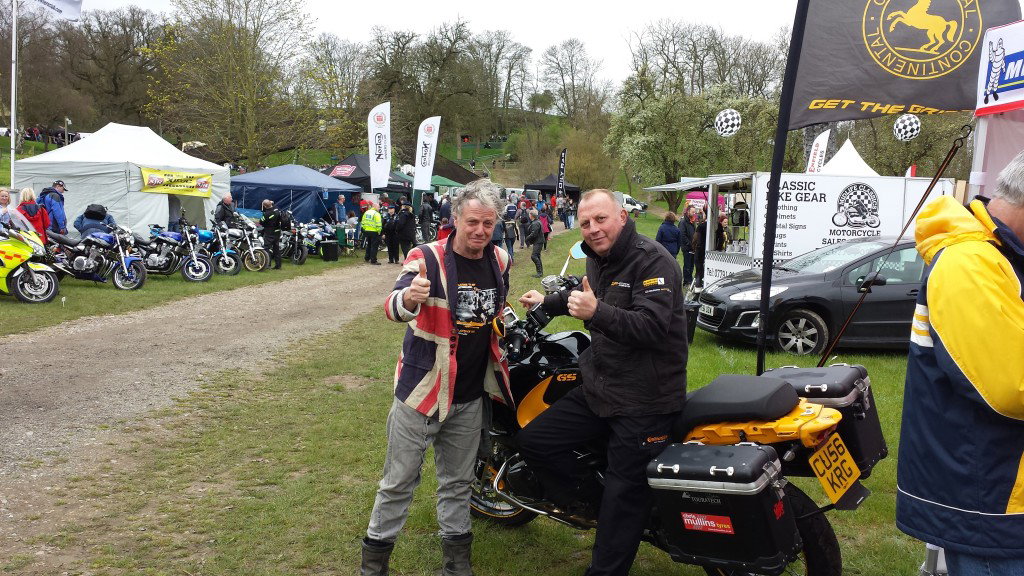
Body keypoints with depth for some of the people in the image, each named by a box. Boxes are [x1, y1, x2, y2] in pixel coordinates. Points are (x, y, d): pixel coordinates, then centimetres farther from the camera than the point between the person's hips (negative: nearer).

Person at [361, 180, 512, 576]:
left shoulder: (499, 261, 1)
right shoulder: (427, 258, -17)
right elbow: (393, 308, -34)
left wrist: (505, 339, 13)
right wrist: (408, 297, -54)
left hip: (471, 396, 5)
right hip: (423, 390, -4)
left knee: (458, 482, 18)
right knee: (400, 480, 8)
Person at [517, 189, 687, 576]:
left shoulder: (653, 261, -16)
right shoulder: (597, 259, 12)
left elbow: (652, 327, -28)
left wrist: (597, 313, -40)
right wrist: (547, 303, 43)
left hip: (644, 401, -8)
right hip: (598, 389, 9)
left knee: (622, 500, -4)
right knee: (534, 442, 4)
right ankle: (587, 506, 19)